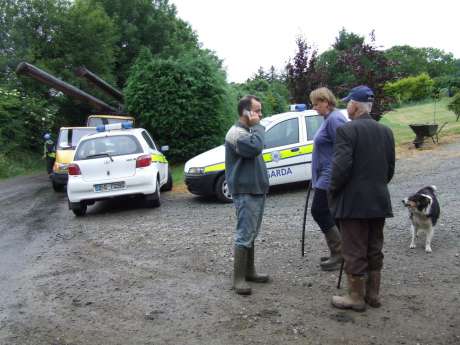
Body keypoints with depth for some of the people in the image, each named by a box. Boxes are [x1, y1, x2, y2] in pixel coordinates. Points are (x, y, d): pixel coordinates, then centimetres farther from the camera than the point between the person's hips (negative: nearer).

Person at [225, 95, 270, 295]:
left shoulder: (249, 130, 17)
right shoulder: (236, 132, -16)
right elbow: (254, 147, -34)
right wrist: (257, 126, -19)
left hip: (256, 191, 10)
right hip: (245, 193, -10)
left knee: (251, 234, 15)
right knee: (244, 236, -9)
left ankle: (249, 271, 25)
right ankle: (238, 279, -3)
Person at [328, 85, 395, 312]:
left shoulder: (347, 130, -14)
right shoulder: (386, 132, 7)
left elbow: (341, 167, -20)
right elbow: (390, 168, 10)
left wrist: (332, 191, -5)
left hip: (353, 202, -6)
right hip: (379, 201, 7)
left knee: (354, 252, 4)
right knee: (374, 250, 16)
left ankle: (356, 298, 13)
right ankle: (373, 294, 26)